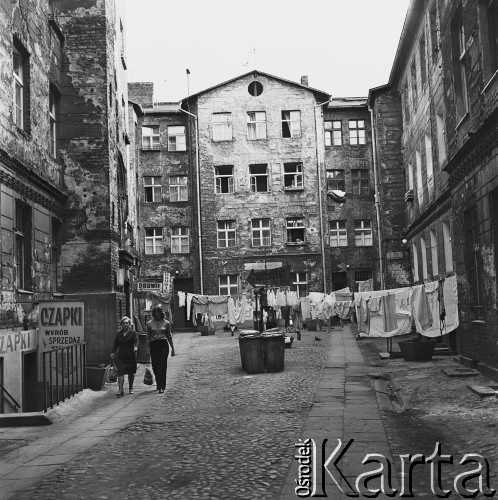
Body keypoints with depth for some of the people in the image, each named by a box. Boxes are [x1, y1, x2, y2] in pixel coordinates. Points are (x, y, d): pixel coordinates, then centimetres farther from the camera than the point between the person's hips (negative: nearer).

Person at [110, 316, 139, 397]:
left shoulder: (133, 333, 0)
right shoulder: (118, 333, 11)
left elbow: (136, 341, -14)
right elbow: (116, 343, 16)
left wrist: (136, 347, -34)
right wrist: (113, 352, 7)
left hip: (131, 356, -2)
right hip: (120, 356, 2)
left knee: (131, 373, 8)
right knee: (120, 372, -8)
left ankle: (130, 389, 24)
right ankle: (120, 390, -10)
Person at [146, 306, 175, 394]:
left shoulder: (166, 323, 5)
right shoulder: (149, 323, 5)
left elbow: (169, 336, 13)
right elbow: (148, 337, 10)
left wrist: (172, 348, 14)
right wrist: (147, 349, 6)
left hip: (164, 344, -1)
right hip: (153, 345, 1)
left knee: (162, 366, -7)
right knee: (155, 366, 4)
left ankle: (161, 387, -7)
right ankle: (159, 384, 23)